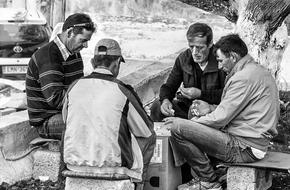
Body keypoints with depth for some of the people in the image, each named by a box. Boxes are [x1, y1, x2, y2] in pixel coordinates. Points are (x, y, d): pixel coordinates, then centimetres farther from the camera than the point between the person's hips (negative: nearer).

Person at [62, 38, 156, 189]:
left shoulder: (74, 87, -3)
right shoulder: (122, 92, -13)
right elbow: (146, 131, -2)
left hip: (74, 163, 5)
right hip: (111, 165, -4)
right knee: (150, 137, 19)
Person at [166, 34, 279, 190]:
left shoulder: (244, 77, -18)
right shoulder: (258, 70, 14)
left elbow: (220, 119, -18)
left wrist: (181, 123, -7)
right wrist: (211, 108, 11)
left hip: (244, 148, -11)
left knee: (177, 129, -18)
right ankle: (201, 177, 17)